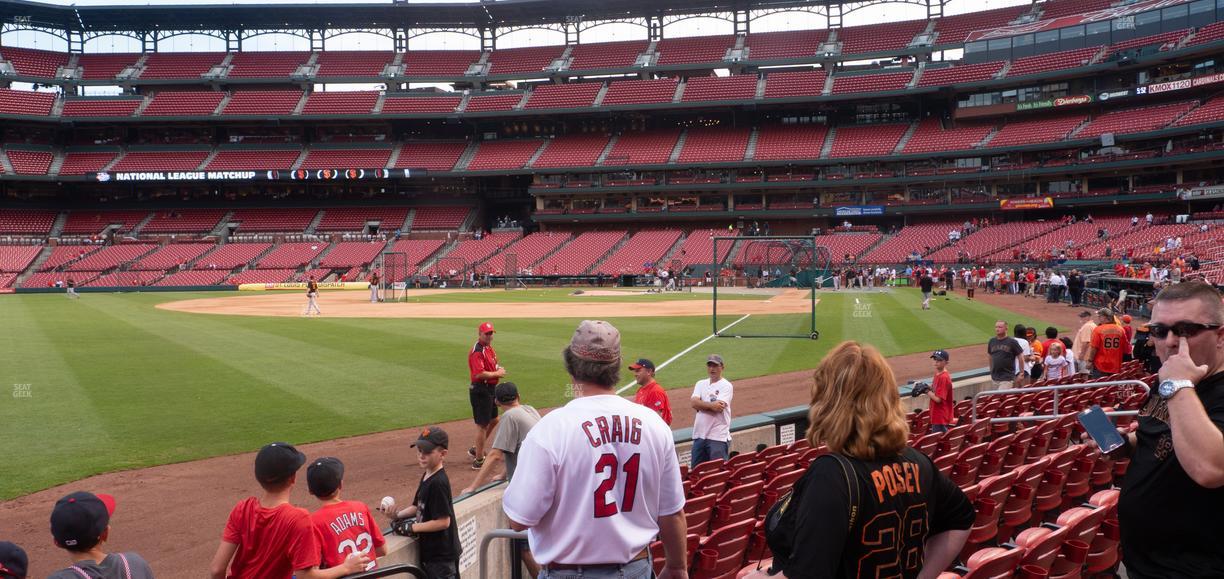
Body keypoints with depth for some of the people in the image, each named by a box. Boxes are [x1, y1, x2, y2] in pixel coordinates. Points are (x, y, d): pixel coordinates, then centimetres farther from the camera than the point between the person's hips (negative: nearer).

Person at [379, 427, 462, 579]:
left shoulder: (438, 483, -23)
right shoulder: (426, 476, 6)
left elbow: (443, 521, -24)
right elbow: (418, 507, 16)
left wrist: (412, 527, -16)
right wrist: (397, 514, -1)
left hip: (441, 556, -10)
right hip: (429, 551, 10)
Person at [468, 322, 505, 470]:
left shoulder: (490, 348, 12)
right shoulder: (477, 351, -19)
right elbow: (479, 374, -30)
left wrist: (499, 369, 4)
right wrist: (497, 373, -18)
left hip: (491, 389, 10)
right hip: (480, 390, -10)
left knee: (493, 420, 21)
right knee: (482, 425, -3)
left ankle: (476, 450, 35)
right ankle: (478, 460, 6)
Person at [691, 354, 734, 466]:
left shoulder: (726, 385, -2)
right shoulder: (700, 384, 14)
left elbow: (719, 408, -16)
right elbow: (694, 403, -3)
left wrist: (701, 405, -5)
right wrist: (711, 405, -14)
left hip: (718, 437, -6)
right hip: (699, 435, 6)